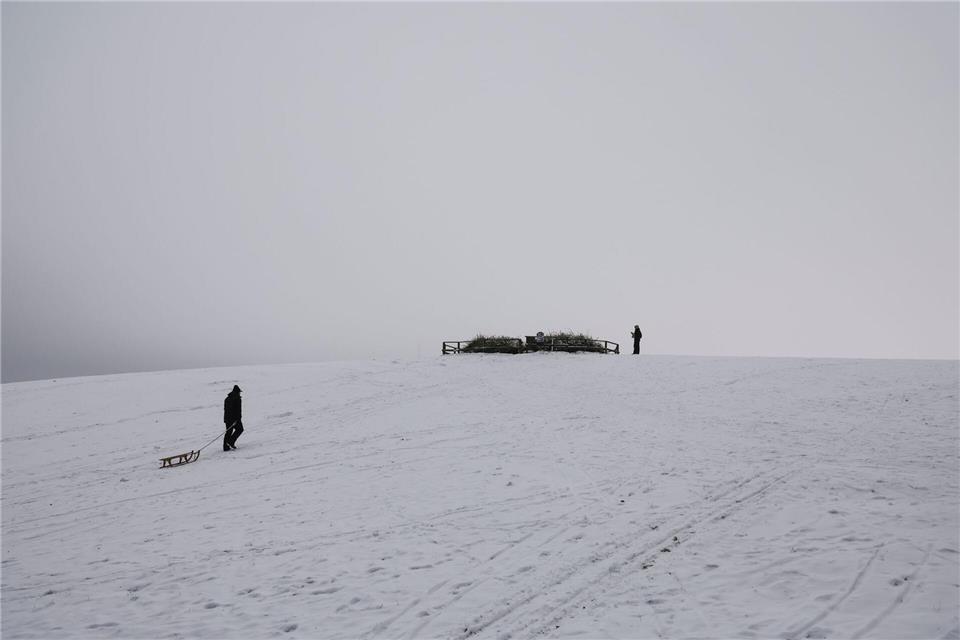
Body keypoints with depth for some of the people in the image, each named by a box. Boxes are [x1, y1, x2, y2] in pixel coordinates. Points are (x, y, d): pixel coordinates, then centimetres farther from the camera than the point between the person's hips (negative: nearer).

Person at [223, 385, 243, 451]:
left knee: (228, 431, 10)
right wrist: (238, 419, -14)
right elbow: (238, 410, -15)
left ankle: (226, 447, 6)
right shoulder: (237, 398, -10)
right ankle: (231, 442, -6)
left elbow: (225, 409, 19)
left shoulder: (227, 398, 15)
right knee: (240, 429, 7)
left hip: (227, 418, 8)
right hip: (234, 418, -8)